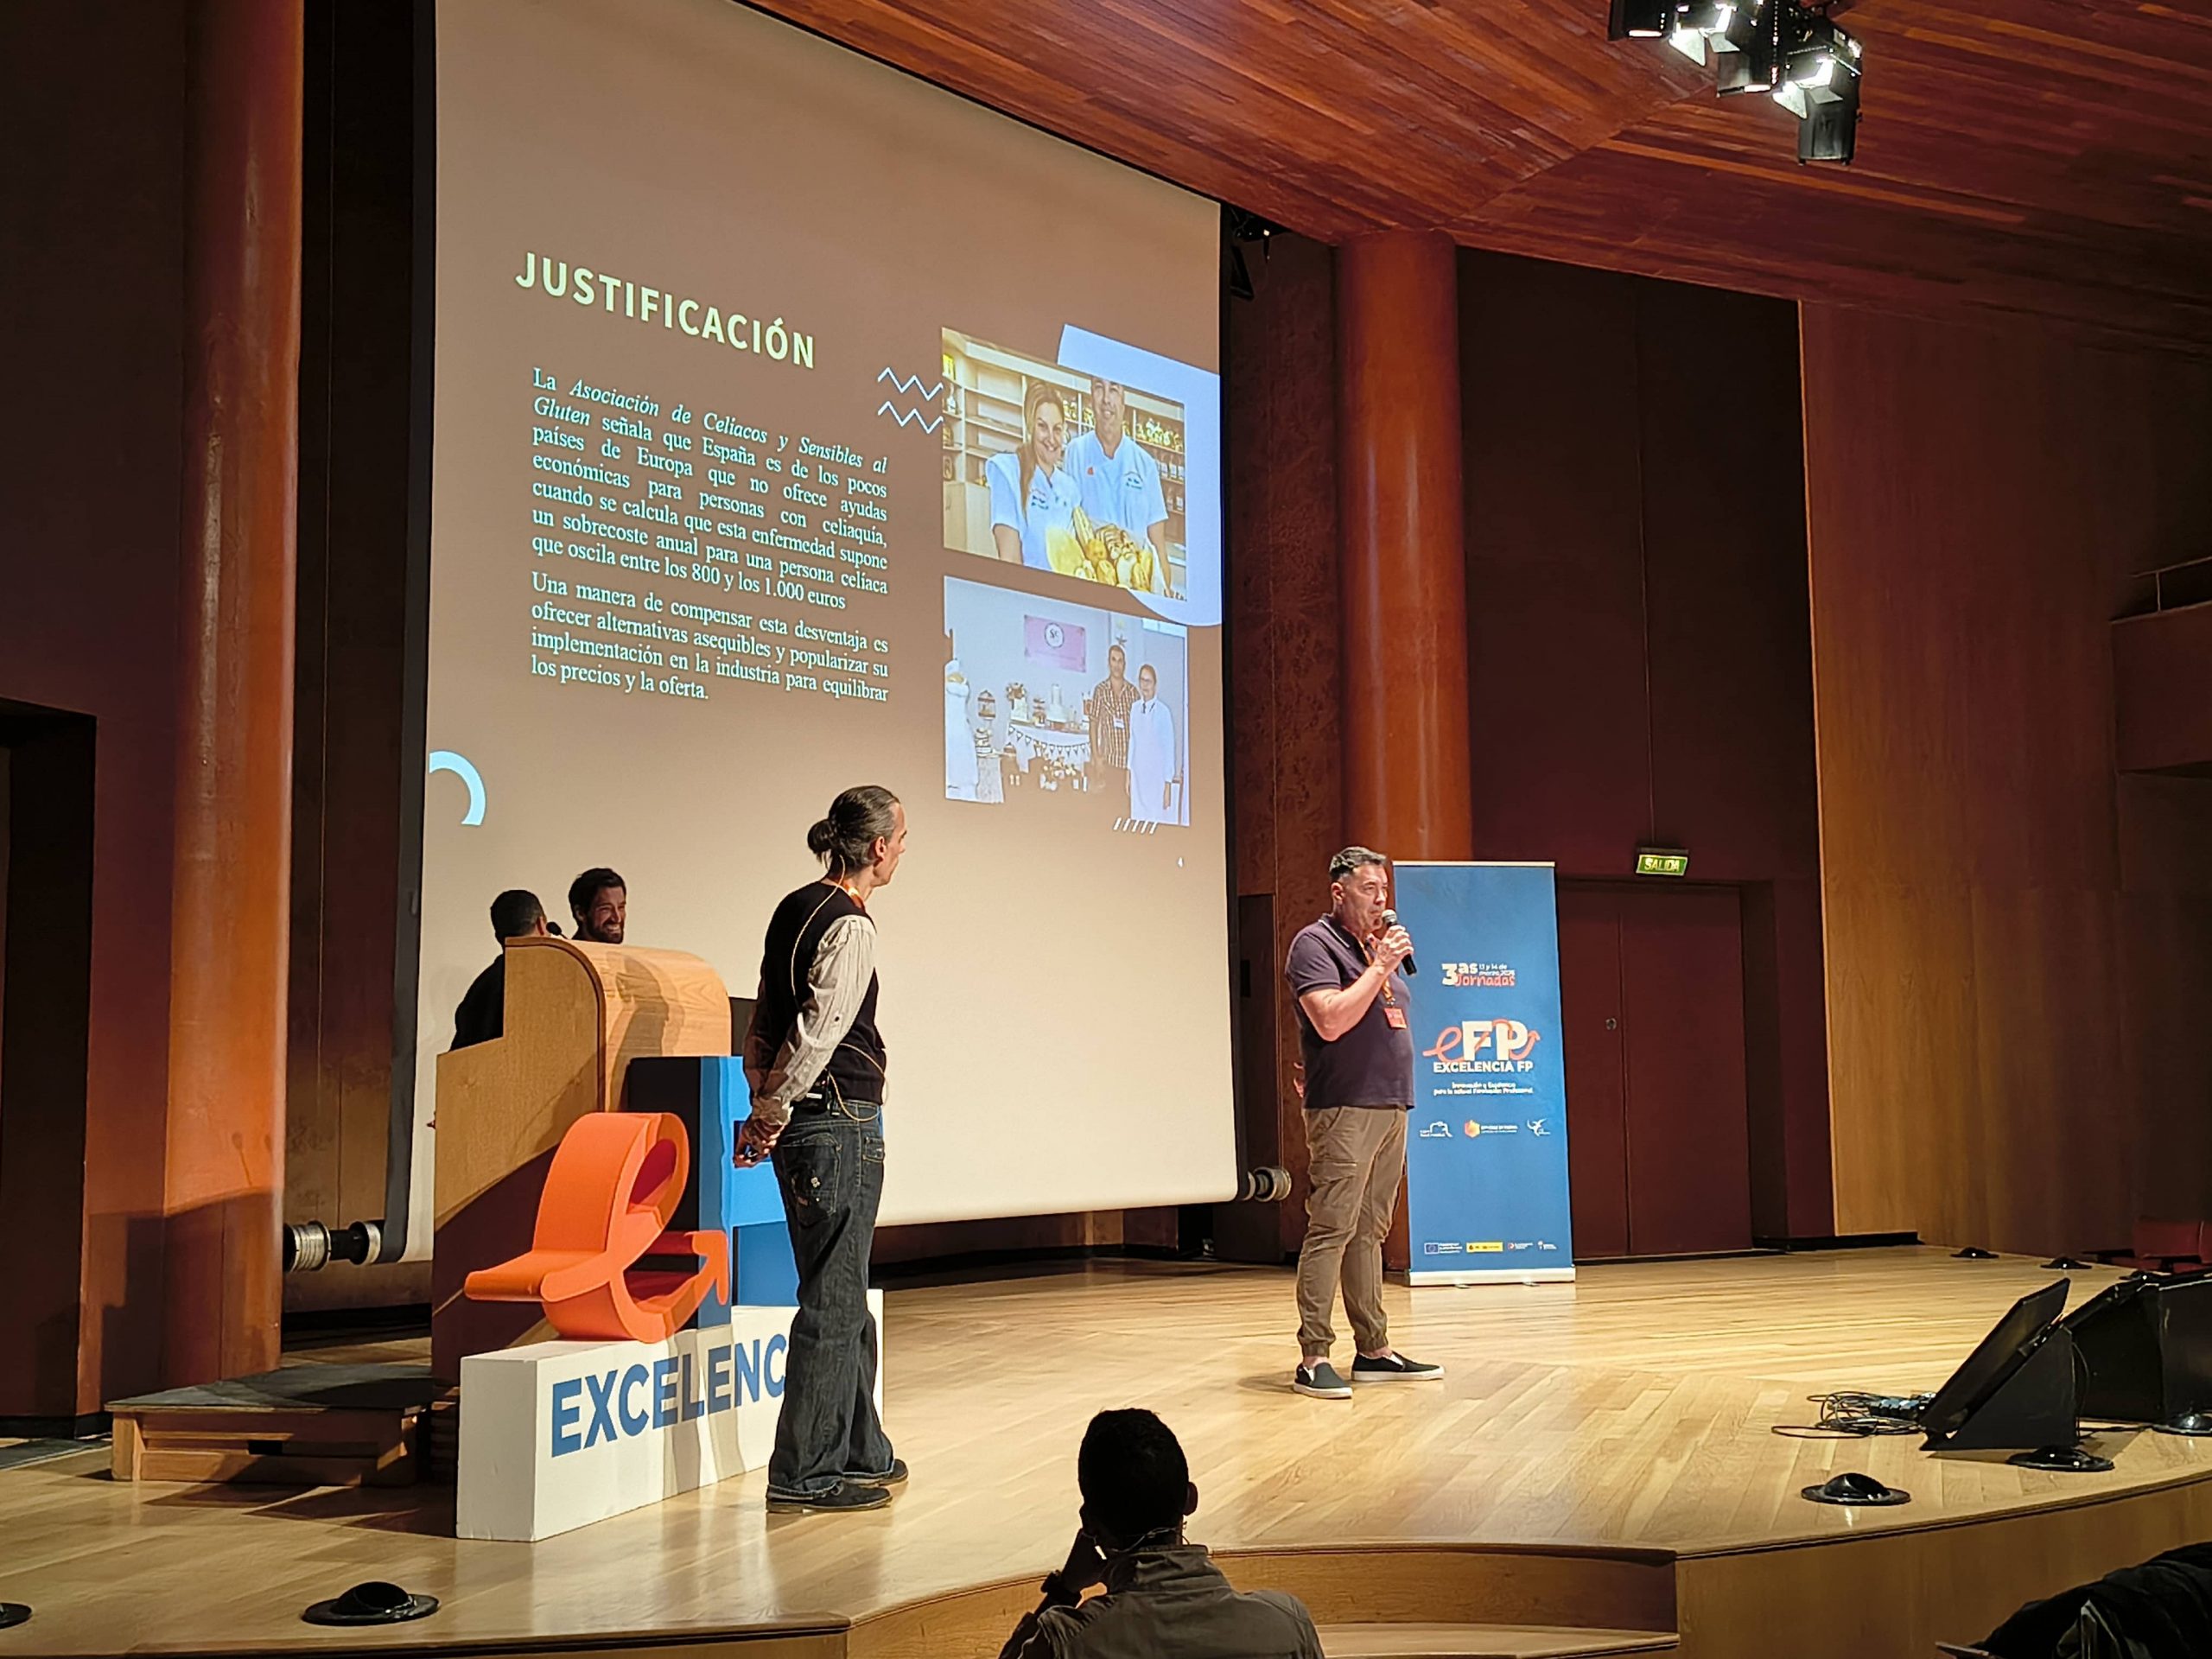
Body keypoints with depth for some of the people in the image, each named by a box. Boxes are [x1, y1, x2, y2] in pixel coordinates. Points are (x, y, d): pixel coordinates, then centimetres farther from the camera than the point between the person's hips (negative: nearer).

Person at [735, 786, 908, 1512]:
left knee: (844, 1297, 18)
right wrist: (771, 1116, -10)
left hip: (801, 1126, 10)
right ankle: (803, 1474, 5)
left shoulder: (796, 908, 13)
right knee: (832, 1302, -2)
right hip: (840, 1125, -10)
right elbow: (816, 1034, -20)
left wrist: (763, 1108, 12)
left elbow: (764, 1022, 14)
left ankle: (863, 1454, 29)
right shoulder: (851, 927, -15)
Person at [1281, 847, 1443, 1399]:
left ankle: (1374, 1350, 16)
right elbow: (1331, 1021, -19)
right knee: (1331, 1229, -10)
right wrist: (1379, 968, -15)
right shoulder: (1315, 944, -6)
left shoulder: (1378, 945, 21)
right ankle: (1313, 1358, -9)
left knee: (1370, 1231, 12)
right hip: (1344, 1109, -9)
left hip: (1389, 1106, 9)